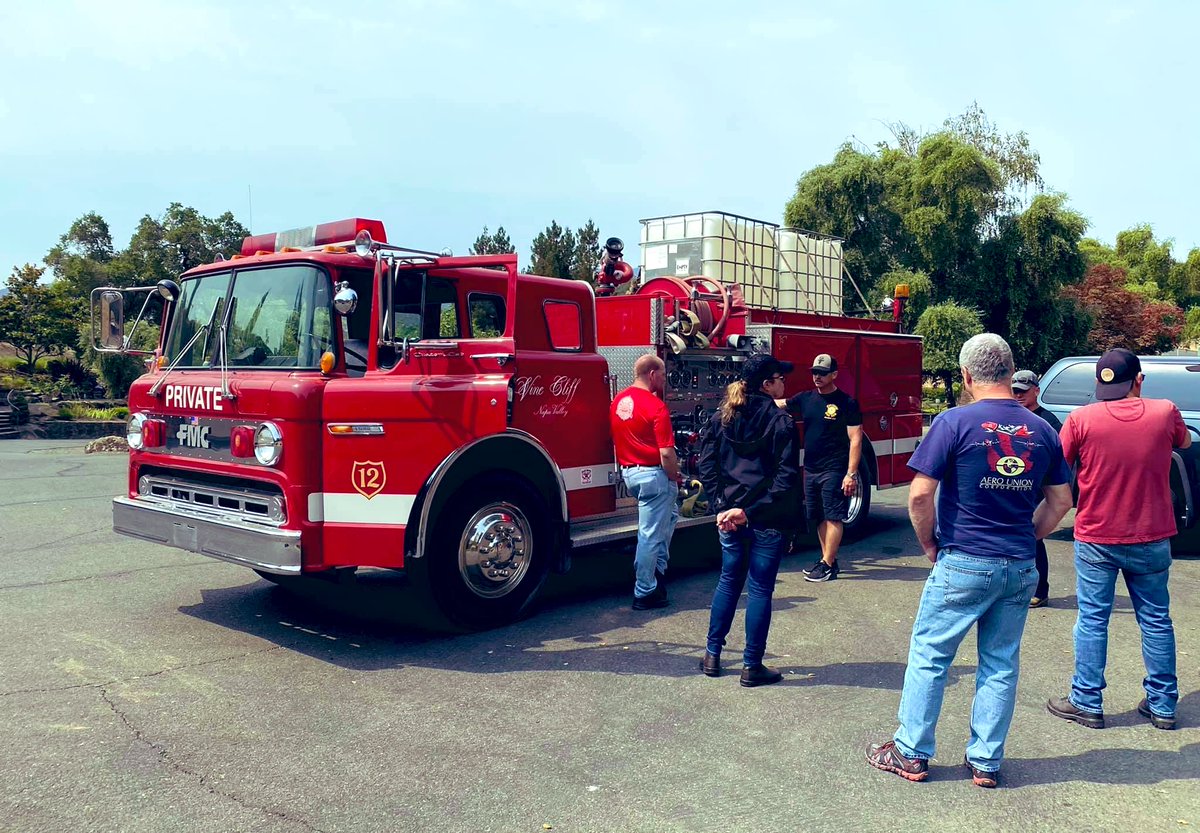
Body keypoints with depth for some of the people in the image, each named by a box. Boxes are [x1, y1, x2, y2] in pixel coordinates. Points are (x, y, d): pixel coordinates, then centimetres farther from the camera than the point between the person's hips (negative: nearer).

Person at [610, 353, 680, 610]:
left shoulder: (618, 401, 6)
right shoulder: (655, 406, -18)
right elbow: (666, 454, -21)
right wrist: (675, 478, -5)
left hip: (628, 473, 9)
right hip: (653, 475, -9)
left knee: (669, 513, 28)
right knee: (650, 535, 1)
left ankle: (657, 568, 27)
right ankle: (645, 593, 10)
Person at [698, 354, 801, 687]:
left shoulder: (721, 417, 5)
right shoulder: (780, 421, -10)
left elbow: (706, 464, 1)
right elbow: (786, 476, -16)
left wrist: (721, 506, -3)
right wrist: (755, 510, -14)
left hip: (730, 514, 5)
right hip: (767, 519, -5)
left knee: (729, 580, 19)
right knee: (761, 588, 5)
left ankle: (712, 655, 24)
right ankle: (752, 666, 13)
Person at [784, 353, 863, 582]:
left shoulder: (846, 403, -8)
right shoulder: (806, 399, 9)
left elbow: (855, 439, -10)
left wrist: (851, 473, -15)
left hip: (834, 471, -6)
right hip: (811, 469, 7)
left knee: (833, 517, -2)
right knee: (820, 518, 12)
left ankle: (827, 566, 2)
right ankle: (829, 560, 22)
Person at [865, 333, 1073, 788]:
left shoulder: (955, 422, -12)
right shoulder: (1042, 431, 4)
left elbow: (919, 495, -15)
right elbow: (1061, 501, 11)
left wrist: (930, 545, -1)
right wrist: (1025, 539, 17)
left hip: (963, 564, -5)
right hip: (1021, 569, 5)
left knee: (929, 656, 8)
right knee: (1001, 665, 14)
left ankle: (911, 754, 18)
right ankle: (985, 762, 24)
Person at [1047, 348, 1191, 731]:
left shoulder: (1081, 419, -13)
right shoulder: (1165, 413, -6)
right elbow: (1185, 441, 16)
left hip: (1096, 538, -2)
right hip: (1152, 539, 2)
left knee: (1092, 620, 7)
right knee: (1156, 620, 14)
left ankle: (1087, 703, 13)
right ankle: (1162, 705, 24)